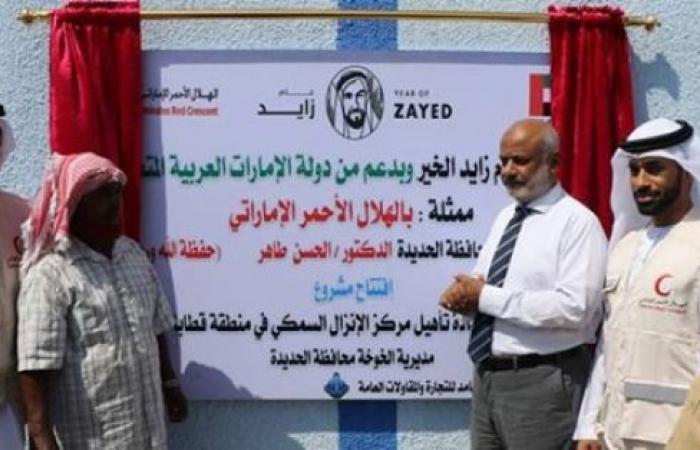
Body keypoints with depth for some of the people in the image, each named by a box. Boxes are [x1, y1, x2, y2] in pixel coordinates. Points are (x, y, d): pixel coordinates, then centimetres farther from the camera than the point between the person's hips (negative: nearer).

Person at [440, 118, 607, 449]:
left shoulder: (577, 221, -10)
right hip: (487, 374, 7)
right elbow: (478, 286, 16)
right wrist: (464, 294, -9)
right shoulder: (505, 217, 14)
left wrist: (487, 297, -17)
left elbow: (574, 308, -21)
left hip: (542, 382, -7)